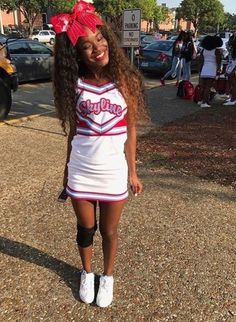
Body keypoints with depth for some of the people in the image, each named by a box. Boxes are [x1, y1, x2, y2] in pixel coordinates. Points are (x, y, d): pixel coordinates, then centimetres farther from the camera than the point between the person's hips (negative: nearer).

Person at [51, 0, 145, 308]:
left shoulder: (126, 81, -7)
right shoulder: (76, 84, -4)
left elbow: (130, 130, -2)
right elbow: (73, 130, 4)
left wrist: (132, 171, 0)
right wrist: (67, 168, 10)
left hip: (114, 172, -1)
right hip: (81, 171, 1)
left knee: (109, 231, 17)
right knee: (85, 229, 19)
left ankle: (108, 276, 43)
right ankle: (87, 273, 47)